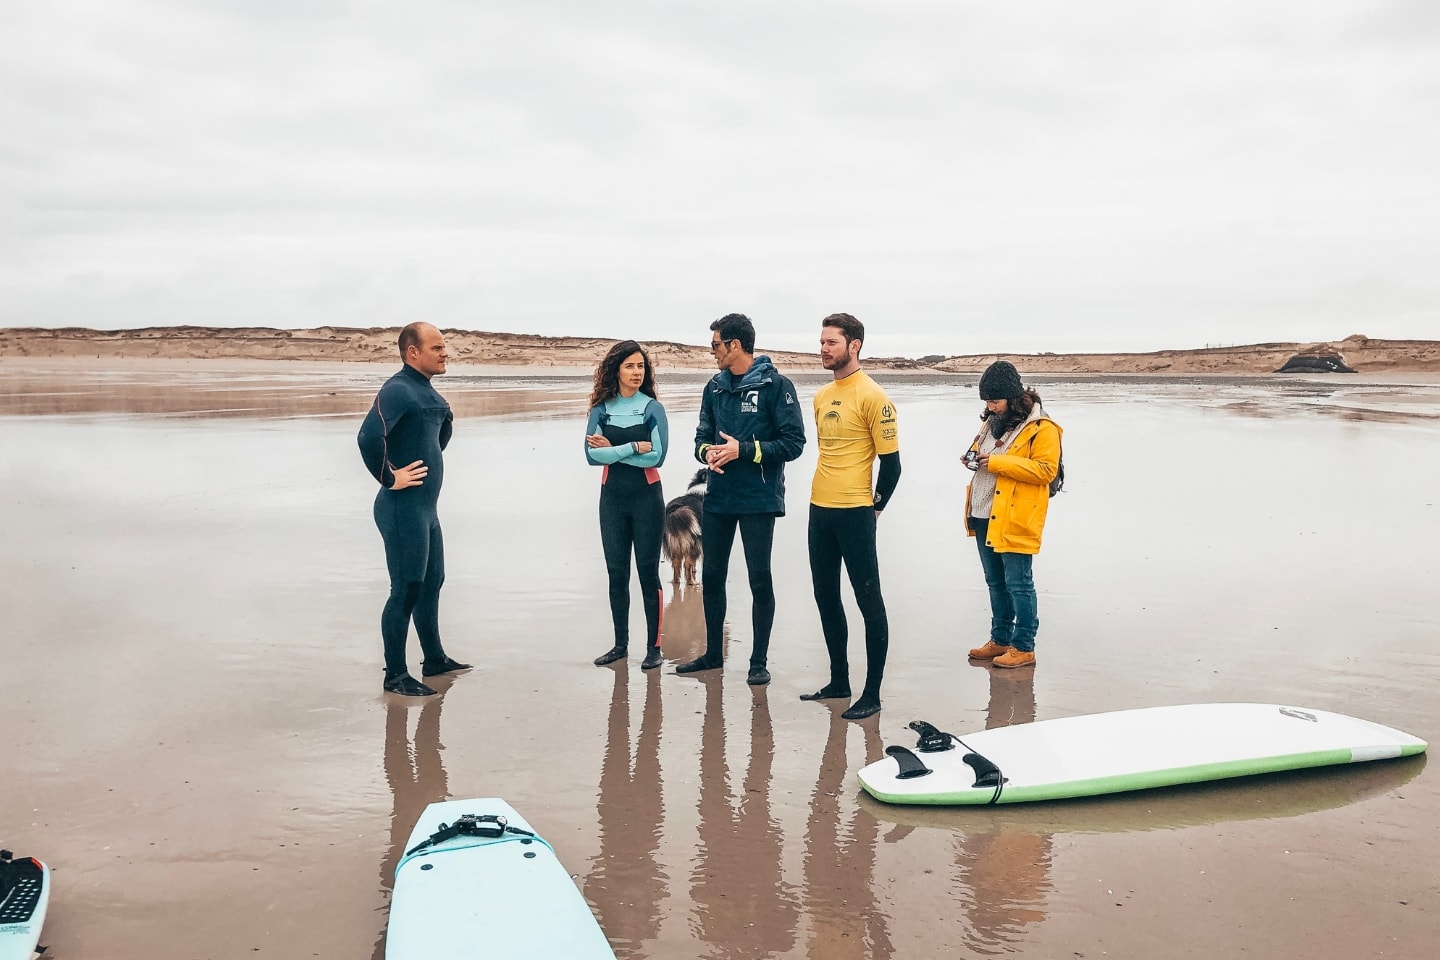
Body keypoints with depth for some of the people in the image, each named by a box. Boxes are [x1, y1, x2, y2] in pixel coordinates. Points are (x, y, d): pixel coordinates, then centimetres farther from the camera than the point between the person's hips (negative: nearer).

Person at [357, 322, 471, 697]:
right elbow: (369, 436, -33)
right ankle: (395, 676, 7)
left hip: (426, 507, 10)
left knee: (432, 583, 18)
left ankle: (435, 659, 32)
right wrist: (389, 477, -22)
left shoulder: (428, 392, 11)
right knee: (406, 590, -3)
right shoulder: (398, 390, -17)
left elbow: (445, 424, 33)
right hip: (404, 509, -10)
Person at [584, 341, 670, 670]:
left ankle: (654, 646, 7)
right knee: (616, 571, 9)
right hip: (612, 498, 3)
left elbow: (657, 457, -14)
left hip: (646, 497, -3)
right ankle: (620, 643, 19)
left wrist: (612, 450, -13)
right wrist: (632, 448, -18)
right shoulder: (601, 409, 2)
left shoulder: (653, 408, -4)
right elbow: (592, 455, -10)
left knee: (648, 571, 1)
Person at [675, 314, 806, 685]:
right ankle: (713, 654, 27)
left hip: (758, 501, -6)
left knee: (760, 580, 2)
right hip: (718, 499, 6)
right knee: (712, 576, 12)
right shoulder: (715, 387, 9)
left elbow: (793, 443, -12)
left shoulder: (775, 385, -9)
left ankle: (759, 661, 14)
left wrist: (743, 450, -19)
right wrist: (707, 452, -9)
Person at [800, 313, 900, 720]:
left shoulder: (872, 396, -10)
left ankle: (872, 693, 4)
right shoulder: (821, 396, 13)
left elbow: (890, 461, -9)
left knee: (868, 600, -1)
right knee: (826, 597, 14)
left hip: (854, 514, -8)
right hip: (819, 510, 8)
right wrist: (825, 494, 14)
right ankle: (839, 682, 26)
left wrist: (873, 508, -3)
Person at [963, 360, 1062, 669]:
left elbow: (1046, 469, -19)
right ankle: (1000, 640, 26)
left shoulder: (1041, 429, -11)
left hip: (1015, 521, -8)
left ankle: (1024, 648, 7)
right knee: (995, 582, 15)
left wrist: (997, 462, -23)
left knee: (1018, 584, -2)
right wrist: (975, 459, 2)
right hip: (984, 516, 8)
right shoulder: (992, 422, 14)